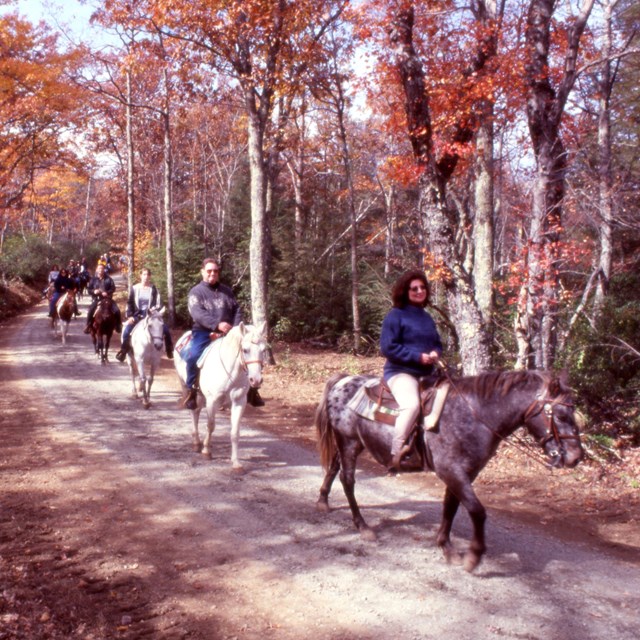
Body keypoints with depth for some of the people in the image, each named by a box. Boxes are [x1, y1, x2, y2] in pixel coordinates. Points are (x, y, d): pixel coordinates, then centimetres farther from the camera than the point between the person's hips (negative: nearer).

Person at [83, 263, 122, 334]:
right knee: (90, 311, -22)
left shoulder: (108, 278, 2)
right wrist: (93, 291, -17)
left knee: (117, 311, -14)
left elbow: (113, 288, -2)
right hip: (97, 299, 0)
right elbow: (89, 289, 5)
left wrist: (107, 292, -19)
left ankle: (118, 326, 5)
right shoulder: (93, 279, 3)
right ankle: (88, 326, -3)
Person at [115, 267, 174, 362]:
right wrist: (130, 316, -7)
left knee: (166, 330, -15)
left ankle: (169, 350, 5)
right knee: (126, 330, -23)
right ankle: (123, 351, -4)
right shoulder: (134, 288, 3)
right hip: (137, 315, 0)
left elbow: (158, 304, 1)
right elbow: (129, 303, 5)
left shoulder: (154, 289, 1)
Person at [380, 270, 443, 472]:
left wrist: (435, 353, -2)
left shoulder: (427, 318, 18)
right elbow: (388, 347, -12)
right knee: (411, 404, -34)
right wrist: (418, 356, -18)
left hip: (426, 374, 8)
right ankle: (395, 455, -28)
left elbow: (437, 343, 24)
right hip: (401, 372, -8)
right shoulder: (396, 315, -4)